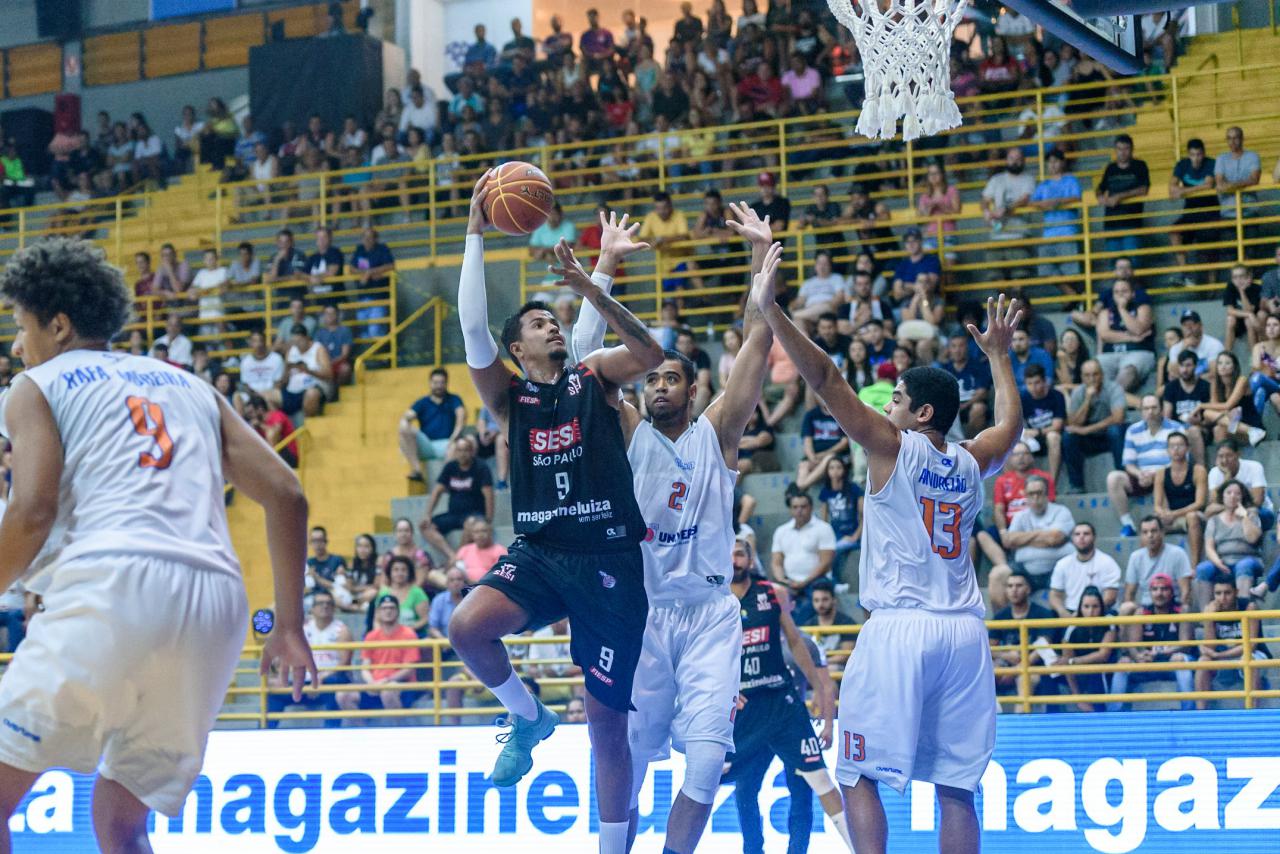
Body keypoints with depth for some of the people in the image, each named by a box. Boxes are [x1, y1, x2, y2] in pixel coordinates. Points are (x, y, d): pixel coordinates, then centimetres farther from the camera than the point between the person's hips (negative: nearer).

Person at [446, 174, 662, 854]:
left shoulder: (593, 378, 8)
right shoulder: (508, 397, 9)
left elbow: (650, 355, -12)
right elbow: (473, 329, -6)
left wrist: (592, 288, -23)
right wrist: (476, 233, -10)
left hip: (608, 559, -1)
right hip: (537, 552, 1)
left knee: (608, 720, -1)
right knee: (466, 626, -28)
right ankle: (527, 718, 2)